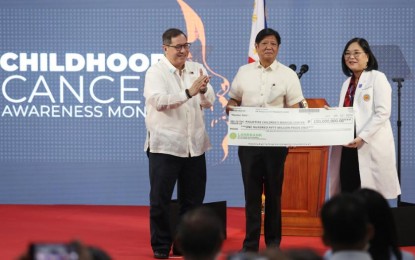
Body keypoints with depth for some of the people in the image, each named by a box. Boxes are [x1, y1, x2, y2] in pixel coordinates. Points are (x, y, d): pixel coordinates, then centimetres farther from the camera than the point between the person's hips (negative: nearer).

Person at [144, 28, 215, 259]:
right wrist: (189, 92, -28)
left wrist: (204, 90, -20)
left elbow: (209, 102, 3)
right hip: (165, 145, -4)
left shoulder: (197, 69, 9)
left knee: (193, 199, 9)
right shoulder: (156, 72, -5)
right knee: (161, 199, 1)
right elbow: (158, 101, -21)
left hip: (195, 145, 4)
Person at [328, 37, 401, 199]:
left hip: (370, 147, -6)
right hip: (348, 147, 7)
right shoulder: (347, 83, 19)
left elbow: (382, 113, -12)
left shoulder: (377, 78, -2)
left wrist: (362, 137, -19)